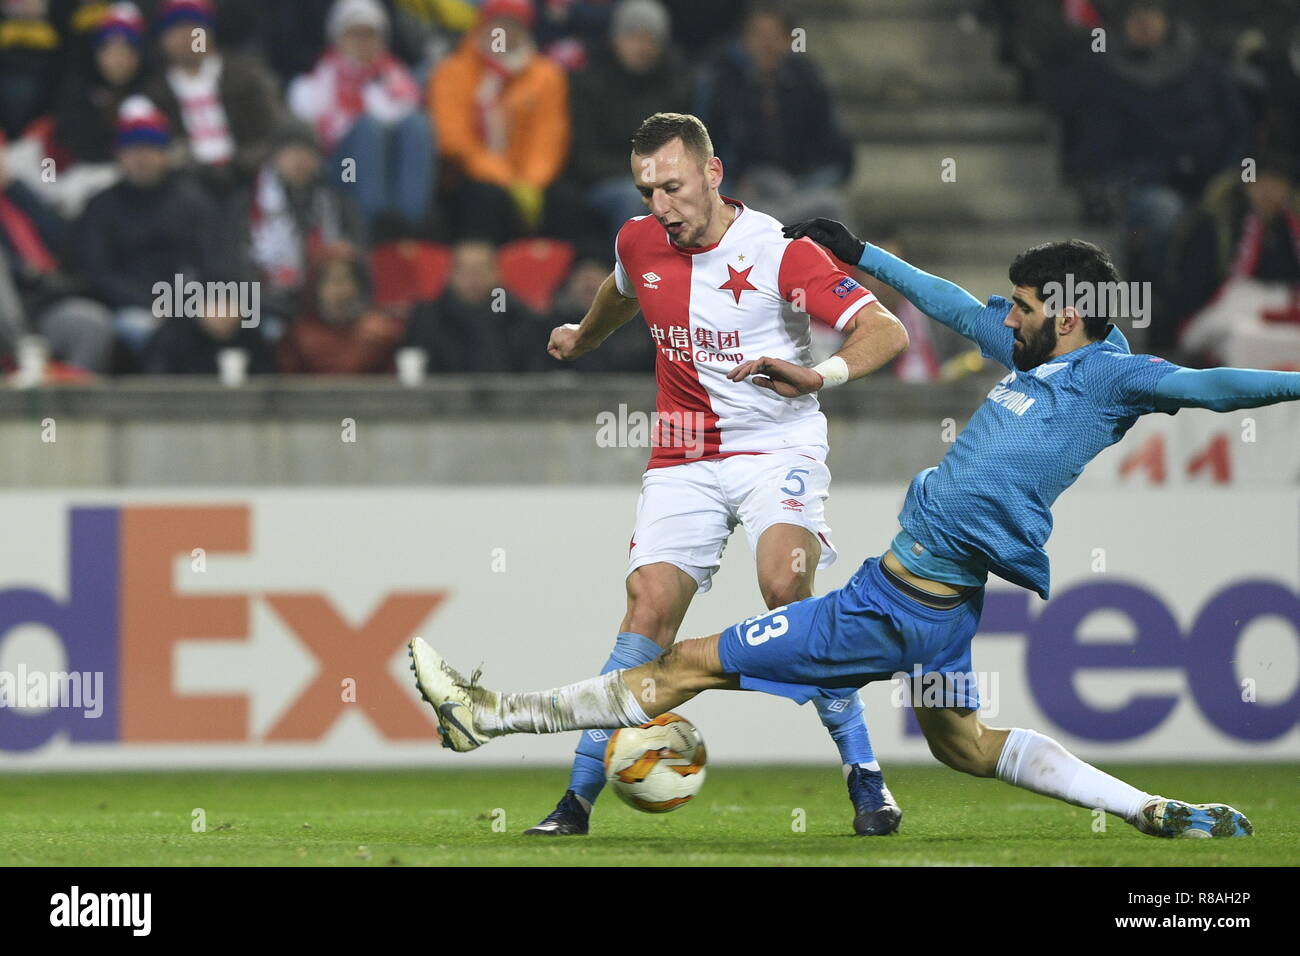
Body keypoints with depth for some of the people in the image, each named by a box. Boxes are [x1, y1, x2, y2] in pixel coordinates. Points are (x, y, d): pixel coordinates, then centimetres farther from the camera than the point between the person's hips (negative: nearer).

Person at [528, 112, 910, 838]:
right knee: (648, 610, -9)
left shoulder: (778, 251, -15)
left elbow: (887, 333, -20)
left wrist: (822, 373, -38)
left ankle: (866, 778, -17)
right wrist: (583, 336, 49)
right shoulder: (639, 243, 2)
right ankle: (579, 797, -4)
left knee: (786, 587, -26)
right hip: (684, 459, 4)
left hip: (777, 446, -4)